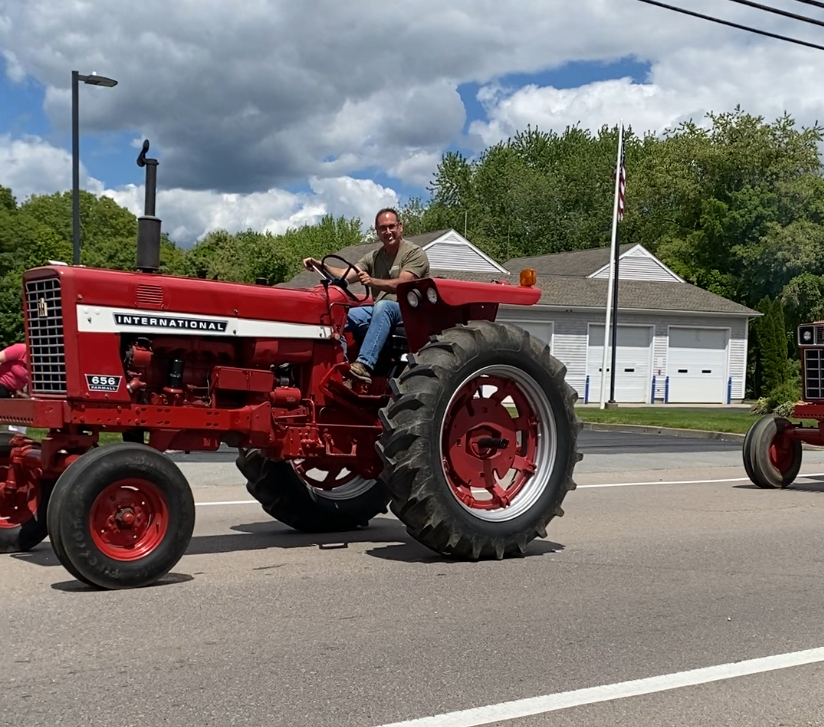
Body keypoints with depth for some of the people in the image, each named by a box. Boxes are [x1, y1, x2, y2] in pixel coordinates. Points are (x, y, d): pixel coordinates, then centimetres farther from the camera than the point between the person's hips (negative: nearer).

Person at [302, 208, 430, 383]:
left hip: (408, 312, -6)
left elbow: (401, 284, -19)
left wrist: (373, 281, -36)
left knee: (382, 306, -39)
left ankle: (364, 365, -50)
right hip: (378, 312, 6)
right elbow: (347, 275, 1)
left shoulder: (415, 253, -4)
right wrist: (321, 265, -16)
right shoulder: (373, 257, 14)